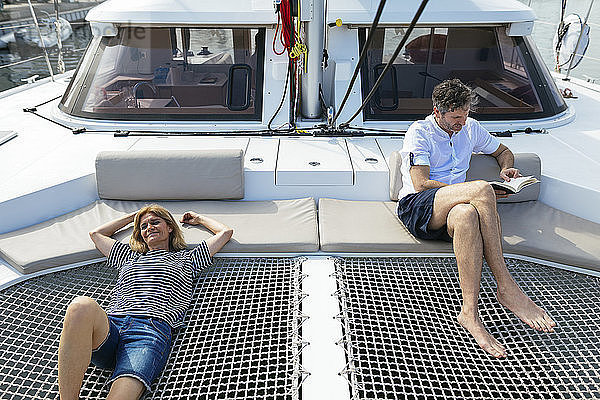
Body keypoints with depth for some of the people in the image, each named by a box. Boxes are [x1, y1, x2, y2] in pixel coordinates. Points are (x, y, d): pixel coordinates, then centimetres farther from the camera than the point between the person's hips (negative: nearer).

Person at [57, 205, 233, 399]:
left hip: (153, 329, -3)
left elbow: (225, 232, 33)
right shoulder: (129, 257, 38)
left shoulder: (186, 259, 30)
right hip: (109, 327, 3)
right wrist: (133, 216, 55)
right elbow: (96, 233, 51)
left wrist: (199, 219, 47)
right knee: (82, 306, -36)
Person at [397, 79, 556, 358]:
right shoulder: (420, 132, 1)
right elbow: (421, 184, -11)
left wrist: (506, 167, 10)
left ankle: (470, 313, -42)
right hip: (417, 207, -4)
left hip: (453, 207, 5)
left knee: (466, 215, -38)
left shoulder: (470, 128, 19)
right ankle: (506, 288, -31)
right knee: (481, 188, -34)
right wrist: (481, 194, -13)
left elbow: (503, 151, 37)